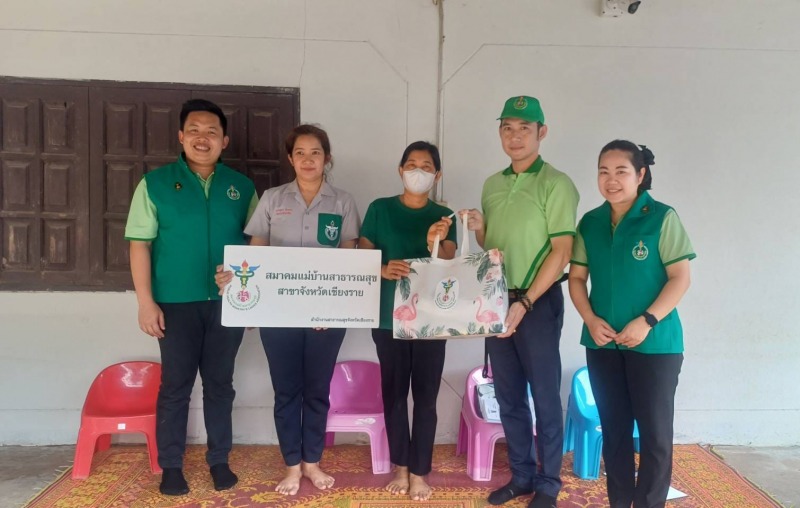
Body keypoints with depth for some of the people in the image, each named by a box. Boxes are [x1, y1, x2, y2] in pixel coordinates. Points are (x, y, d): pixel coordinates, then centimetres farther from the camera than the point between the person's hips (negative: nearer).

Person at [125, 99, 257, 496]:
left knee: (220, 384, 11)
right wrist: (146, 301, -8)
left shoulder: (242, 187, 6)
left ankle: (219, 461, 25)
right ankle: (171, 466, 21)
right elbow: (139, 244, -2)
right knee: (175, 386, 7)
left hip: (228, 303, 2)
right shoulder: (155, 183, 0)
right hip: (176, 303, -2)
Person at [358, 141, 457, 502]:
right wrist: (383, 270, -22)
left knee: (425, 396, 3)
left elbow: (449, 267, -6)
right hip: (389, 317, 0)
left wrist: (435, 244, -27)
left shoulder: (444, 216, 4)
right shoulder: (380, 209, 3)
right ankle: (401, 467, 23)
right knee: (394, 393, 8)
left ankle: (419, 472, 16)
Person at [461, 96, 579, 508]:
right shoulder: (492, 185, 11)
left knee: (544, 398, 5)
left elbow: (561, 251, -14)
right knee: (508, 396, 13)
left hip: (538, 303, -6)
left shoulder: (556, 184, -9)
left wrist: (524, 303, -18)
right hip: (497, 302, 6)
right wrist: (477, 229, -3)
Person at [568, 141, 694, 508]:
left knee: (655, 432, 4)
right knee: (613, 428, 14)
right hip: (602, 343, 4)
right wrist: (590, 320, -7)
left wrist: (646, 321, -19)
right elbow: (577, 277, 8)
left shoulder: (662, 218, -7)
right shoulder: (590, 223, 5)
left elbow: (680, 278, -9)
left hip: (655, 344, -4)